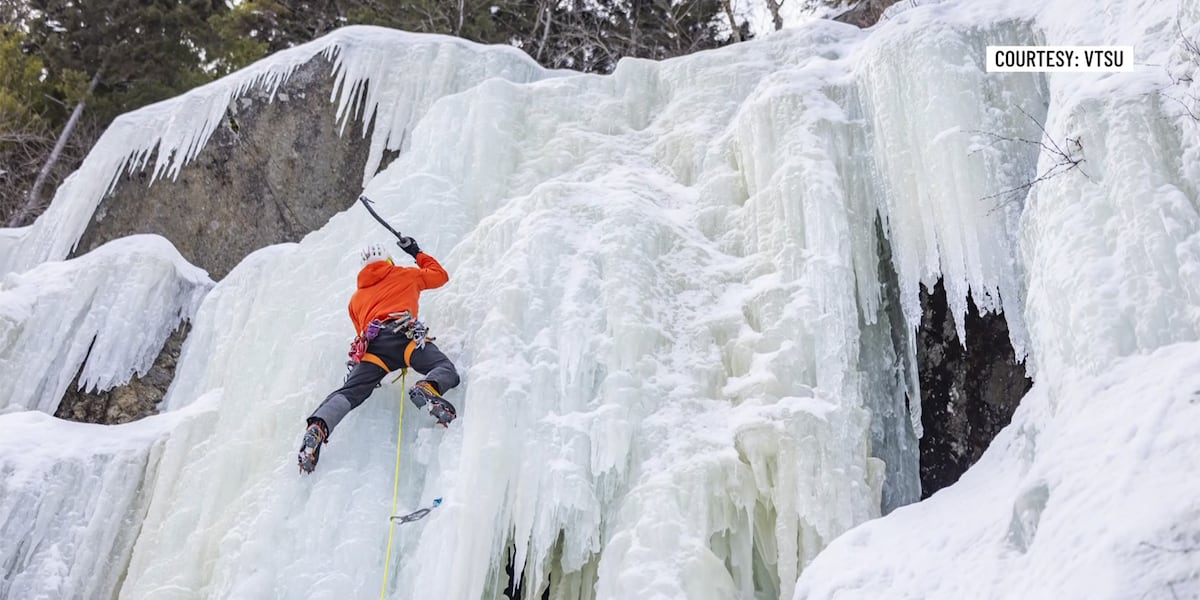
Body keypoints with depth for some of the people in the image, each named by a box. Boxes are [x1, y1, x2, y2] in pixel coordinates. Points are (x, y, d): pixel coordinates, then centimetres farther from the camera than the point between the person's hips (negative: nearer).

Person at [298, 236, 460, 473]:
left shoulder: (356, 297, 38)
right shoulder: (405, 274, 30)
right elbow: (440, 275, 43)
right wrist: (417, 253, 55)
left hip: (370, 344, 3)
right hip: (403, 335, -3)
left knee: (349, 393, -6)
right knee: (447, 370, -10)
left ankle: (318, 427, -33)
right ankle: (428, 388, -44)